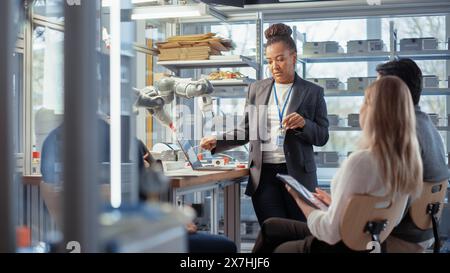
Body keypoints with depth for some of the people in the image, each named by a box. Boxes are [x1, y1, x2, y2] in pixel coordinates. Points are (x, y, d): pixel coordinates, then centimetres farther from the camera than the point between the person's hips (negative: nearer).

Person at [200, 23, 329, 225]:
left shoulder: (312, 92, 6)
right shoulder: (257, 89, 13)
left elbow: (322, 137, 5)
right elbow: (246, 131, 15)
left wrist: (303, 124, -14)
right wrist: (217, 142, 1)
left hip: (298, 174, -1)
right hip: (263, 175, 1)